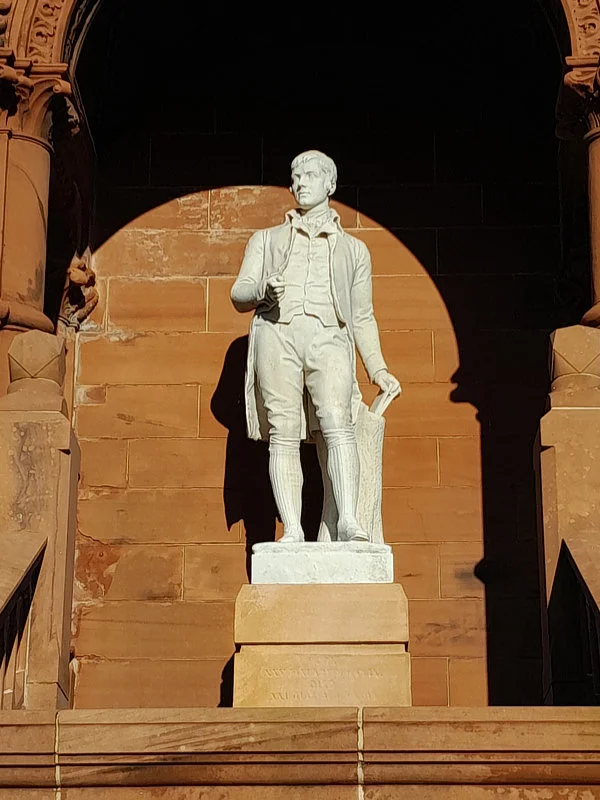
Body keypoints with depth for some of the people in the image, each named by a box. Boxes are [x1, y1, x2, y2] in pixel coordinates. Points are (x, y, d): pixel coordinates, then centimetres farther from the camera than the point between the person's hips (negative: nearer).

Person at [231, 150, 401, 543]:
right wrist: (263, 290, -8)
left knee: (338, 425, -23)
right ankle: (292, 530, -15)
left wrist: (378, 370, 12)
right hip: (277, 333, 1)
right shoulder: (266, 239, 28)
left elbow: (363, 318, 25)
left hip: (329, 338, -1)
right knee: (283, 434, -11)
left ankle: (349, 522, -34)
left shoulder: (354, 248, 28)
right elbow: (239, 294, 16)